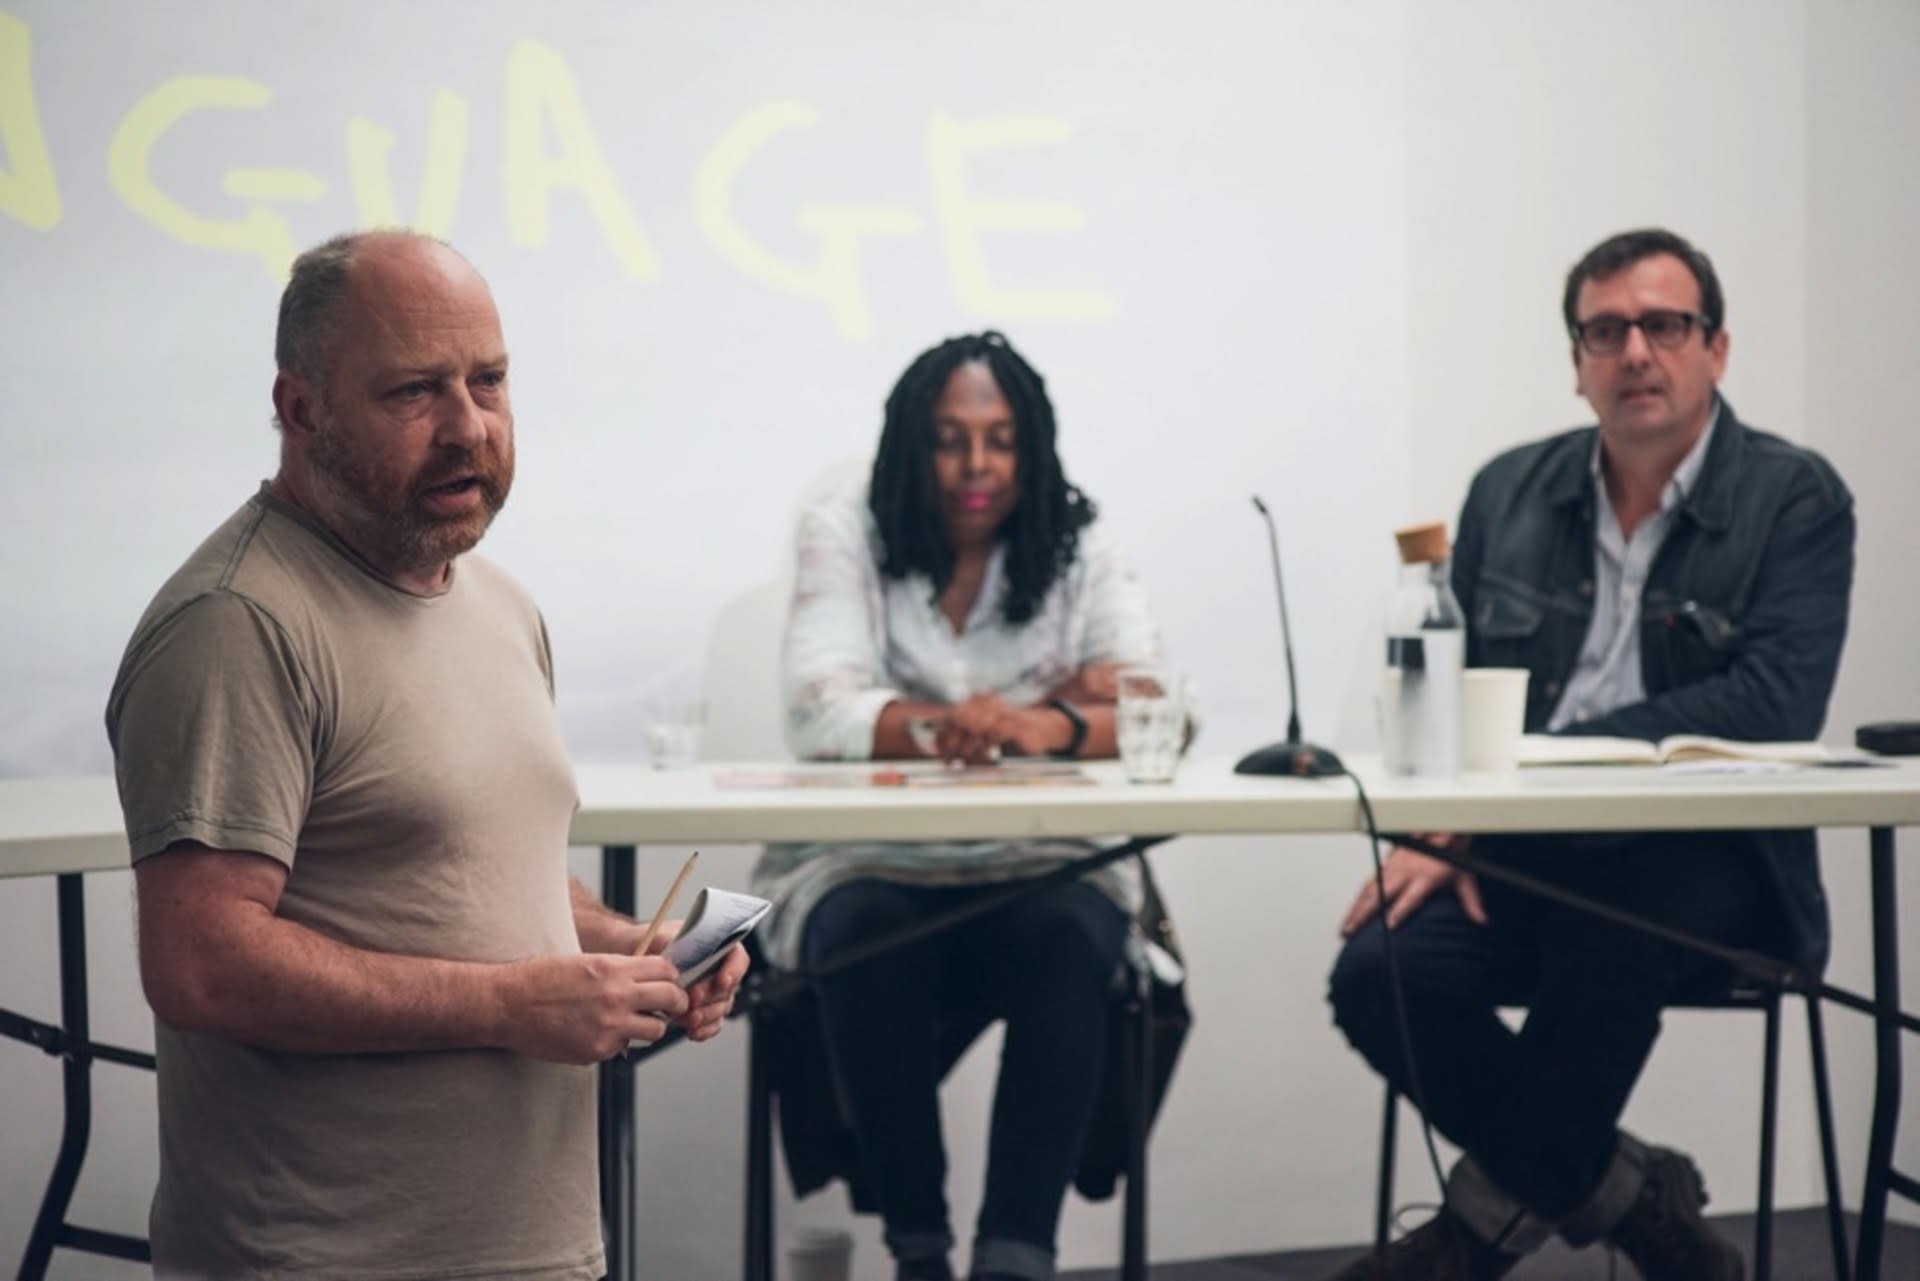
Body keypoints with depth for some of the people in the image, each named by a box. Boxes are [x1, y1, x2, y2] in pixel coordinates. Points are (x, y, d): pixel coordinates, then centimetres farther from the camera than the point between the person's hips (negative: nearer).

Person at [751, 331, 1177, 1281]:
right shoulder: (846, 537, 2)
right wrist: (937, 729, -32)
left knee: (1068, 940, -31)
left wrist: (1046, 728, -31)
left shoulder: (1078, 550, 5)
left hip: (1039, 868, 1)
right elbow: (817, 709, -12)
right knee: (869, 940, -32)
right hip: (868, 864, 0)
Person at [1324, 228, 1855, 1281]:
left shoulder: (1795, 500, -1)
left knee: (1604, 930, -37)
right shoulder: (1509, 492, 14)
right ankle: (1615, 1191, 0)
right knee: (1380, 974, -25)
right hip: (1519, 852, 4)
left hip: (1705, 865, -4)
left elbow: (1774, 703, -15)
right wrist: (1442, 825, -9)